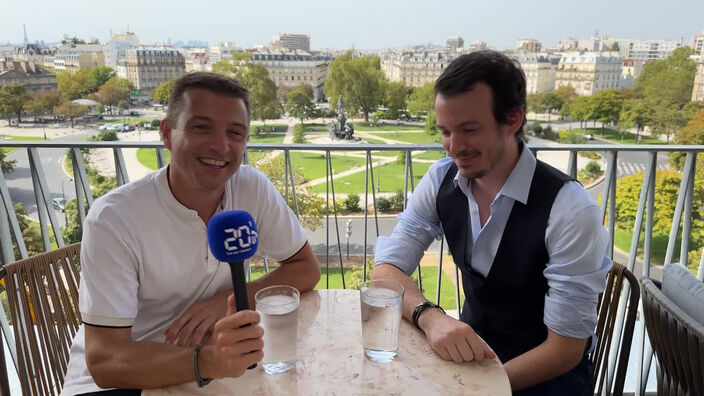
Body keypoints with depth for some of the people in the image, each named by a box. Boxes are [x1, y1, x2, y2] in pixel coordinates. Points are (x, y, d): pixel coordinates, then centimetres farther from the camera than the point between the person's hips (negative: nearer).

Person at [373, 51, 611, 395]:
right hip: (470, 353, 4)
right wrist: (429, 317, -31)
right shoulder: (441, 180, -11)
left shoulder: (569, 210, -24)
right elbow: (386, 268, -12)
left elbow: (565, 350, -18)